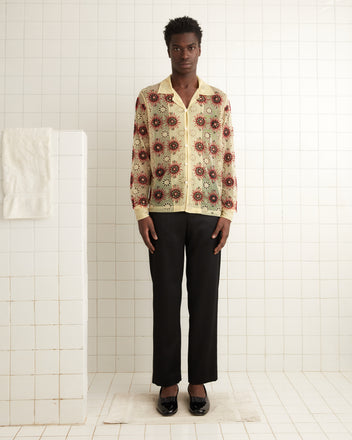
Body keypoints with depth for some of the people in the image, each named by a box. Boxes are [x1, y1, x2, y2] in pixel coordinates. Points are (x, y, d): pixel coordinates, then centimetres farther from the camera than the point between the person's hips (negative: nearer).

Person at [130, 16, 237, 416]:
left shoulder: (218, 100, 9)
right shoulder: (148, 99, 7)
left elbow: (227, 159, 7)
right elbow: (140, 159, 4)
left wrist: (227, 213, -1)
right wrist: (140, 212, -4)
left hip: (207, 214, 1)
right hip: (164, 212, 0)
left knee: (204, 300, 5)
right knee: (166, 299, 5)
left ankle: (199, 381, 20)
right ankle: (168, 382, 19)